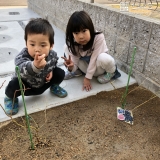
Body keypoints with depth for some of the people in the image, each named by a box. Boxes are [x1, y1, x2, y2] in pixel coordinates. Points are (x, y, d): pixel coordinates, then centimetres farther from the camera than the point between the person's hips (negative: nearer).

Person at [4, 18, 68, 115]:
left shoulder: (52, 55, -23)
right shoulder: (22, 56, -39)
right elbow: (23, 69, -63)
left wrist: (51, 71, -16)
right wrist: (34, 66, -84)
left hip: (43, 84, 4)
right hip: (26, 85, -3)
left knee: (60, 73, -11)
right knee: (13, 87, -33)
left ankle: (54, 87, 23)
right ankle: (11, 98, 5)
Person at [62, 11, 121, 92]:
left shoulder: (98, 37, -30)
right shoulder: (72, 44, -19)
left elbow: (94, 59, -25)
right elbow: (74, 65, -15)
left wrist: (87, 78, -20)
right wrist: (71, 67, -39)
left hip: (99, 67, -3)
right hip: (87, 66, 3)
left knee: (103, 57, -40)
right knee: (66, 48, -14)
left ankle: (112, 72, -4)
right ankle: (78, 71, 8)